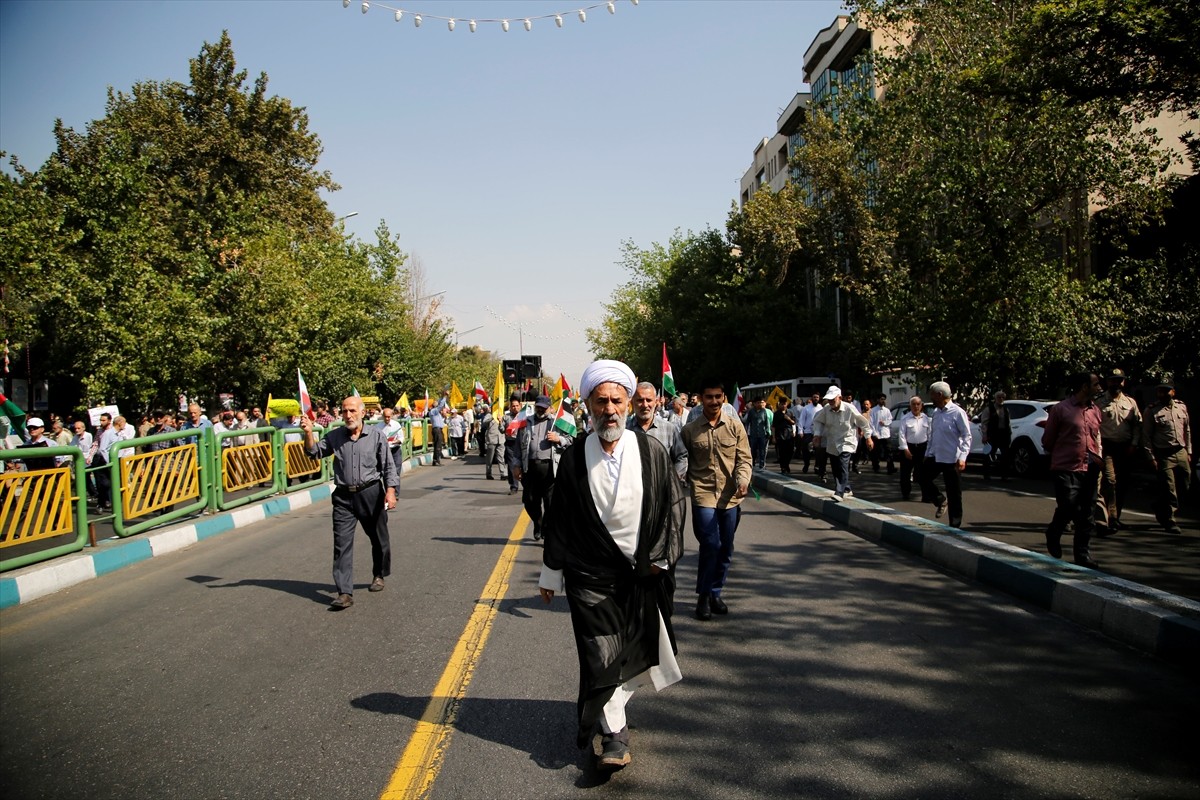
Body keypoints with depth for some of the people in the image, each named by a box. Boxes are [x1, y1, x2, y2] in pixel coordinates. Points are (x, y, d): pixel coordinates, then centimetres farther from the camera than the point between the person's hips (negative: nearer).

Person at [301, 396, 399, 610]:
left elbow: (388, 467, -2)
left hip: (371, 494, -1)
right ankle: (344, 593, -8)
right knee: (342, 543, -8)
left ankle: (379, 575, 38)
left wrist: (390, 491, -11)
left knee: (379, 538, 14)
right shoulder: (335, 436, 6)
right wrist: (308, 433, -12)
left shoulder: (377, 436, -2)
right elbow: (315, 451, 4)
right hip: (343, 497, 1)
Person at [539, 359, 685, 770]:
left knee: (635, 650, 13)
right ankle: (614, 731, 15)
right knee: (602, 655, -2)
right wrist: (551, 573, 6)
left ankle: (592, 712, 37)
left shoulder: (651, 452, -3)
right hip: (590, 574, -2)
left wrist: (659, 558, -2)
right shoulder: (574, 457, -5)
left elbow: (673, 505, 3)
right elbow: (558, 520, 2)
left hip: (643, 572, 2)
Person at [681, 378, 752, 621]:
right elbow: (684, 463, 9)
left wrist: (743, 480, -16)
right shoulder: (690, 429, 3)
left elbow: (744, 459, 1)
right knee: (711, 545, -10)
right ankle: (703, 596, 7)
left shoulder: (735, 425, 3)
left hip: (731, 497, 2)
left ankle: (715, 593, 28)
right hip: (703, 495, -2)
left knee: (726, 549, 10)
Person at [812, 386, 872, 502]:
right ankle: (846, 489, 29)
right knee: (835, 469, 10)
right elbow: (817, 421, 12)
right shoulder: (826, 410, -6)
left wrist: (868, 438, 2)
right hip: (832, 444, 5)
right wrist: (817, 434, -3)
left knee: (843, 467, -20)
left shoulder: (849, 409, -16)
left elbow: (864, 422, -2)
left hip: (846, 443, -5)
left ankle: (840, 493, -23)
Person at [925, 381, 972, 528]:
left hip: (952, 459, -7)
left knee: (954, 494, 2)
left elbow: (966, 436, -15)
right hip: (935, 457, 7)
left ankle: (955, 525, 13)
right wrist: (927, 453, 17)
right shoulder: (936, 412, 8)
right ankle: (941, 501, 26)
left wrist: (962, 457, -23)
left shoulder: (957, 412, -14)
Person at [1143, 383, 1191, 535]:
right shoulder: (1152, 411, -6)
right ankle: (1169, 522, 12)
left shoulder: (1182, 407, 9)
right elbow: (1146, 436, -6)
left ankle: (1161, 511, 36)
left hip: (1181, 453, 5)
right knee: (1169, 489, -2)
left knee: (1185, 485, 13)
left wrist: (1188, 451, 14)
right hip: (1164, 455, -5)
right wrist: (1151, 457, -10)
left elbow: (1187, 431, 17)